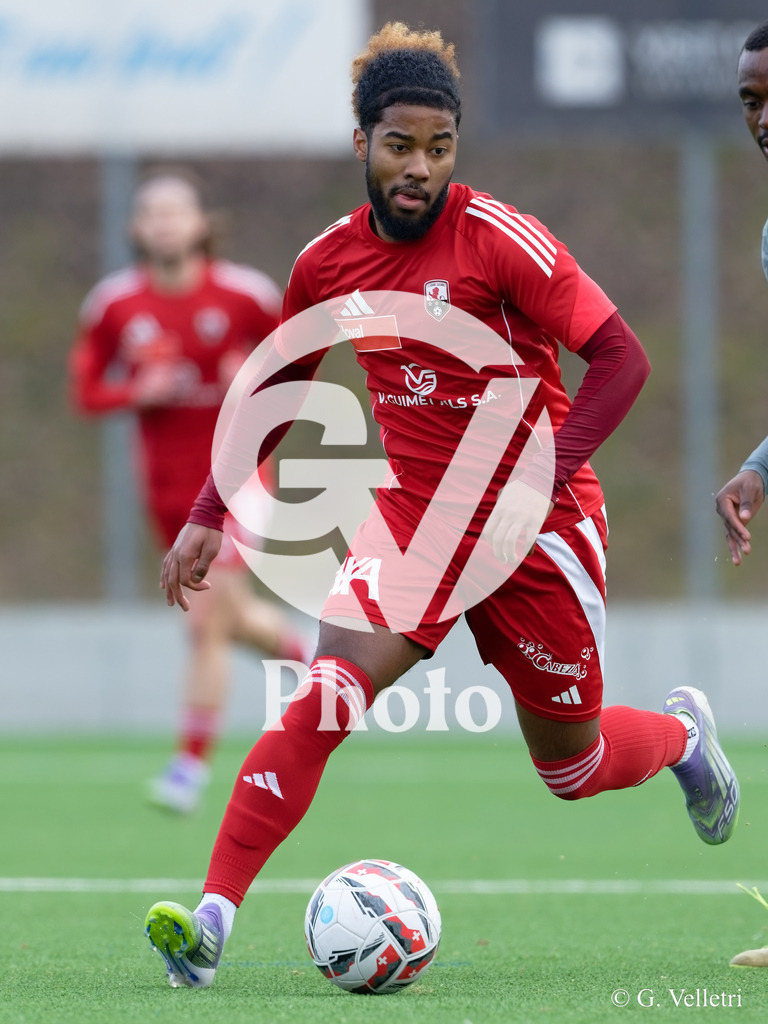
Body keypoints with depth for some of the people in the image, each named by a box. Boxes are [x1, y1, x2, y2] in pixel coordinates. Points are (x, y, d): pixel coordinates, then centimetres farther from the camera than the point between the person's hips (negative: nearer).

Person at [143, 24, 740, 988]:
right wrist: (207, 515, 9)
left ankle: (682, 732, 46)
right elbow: (274, 388, 15)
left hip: (536, 526, -3)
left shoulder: (500, 240, -17)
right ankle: (211, 918, -26)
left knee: (570, 765, 10)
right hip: (414, 513, 3)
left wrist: (540, 485, -27)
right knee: (327, 692, -22)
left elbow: (620, 357, -18)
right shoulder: (329, 261, -1)